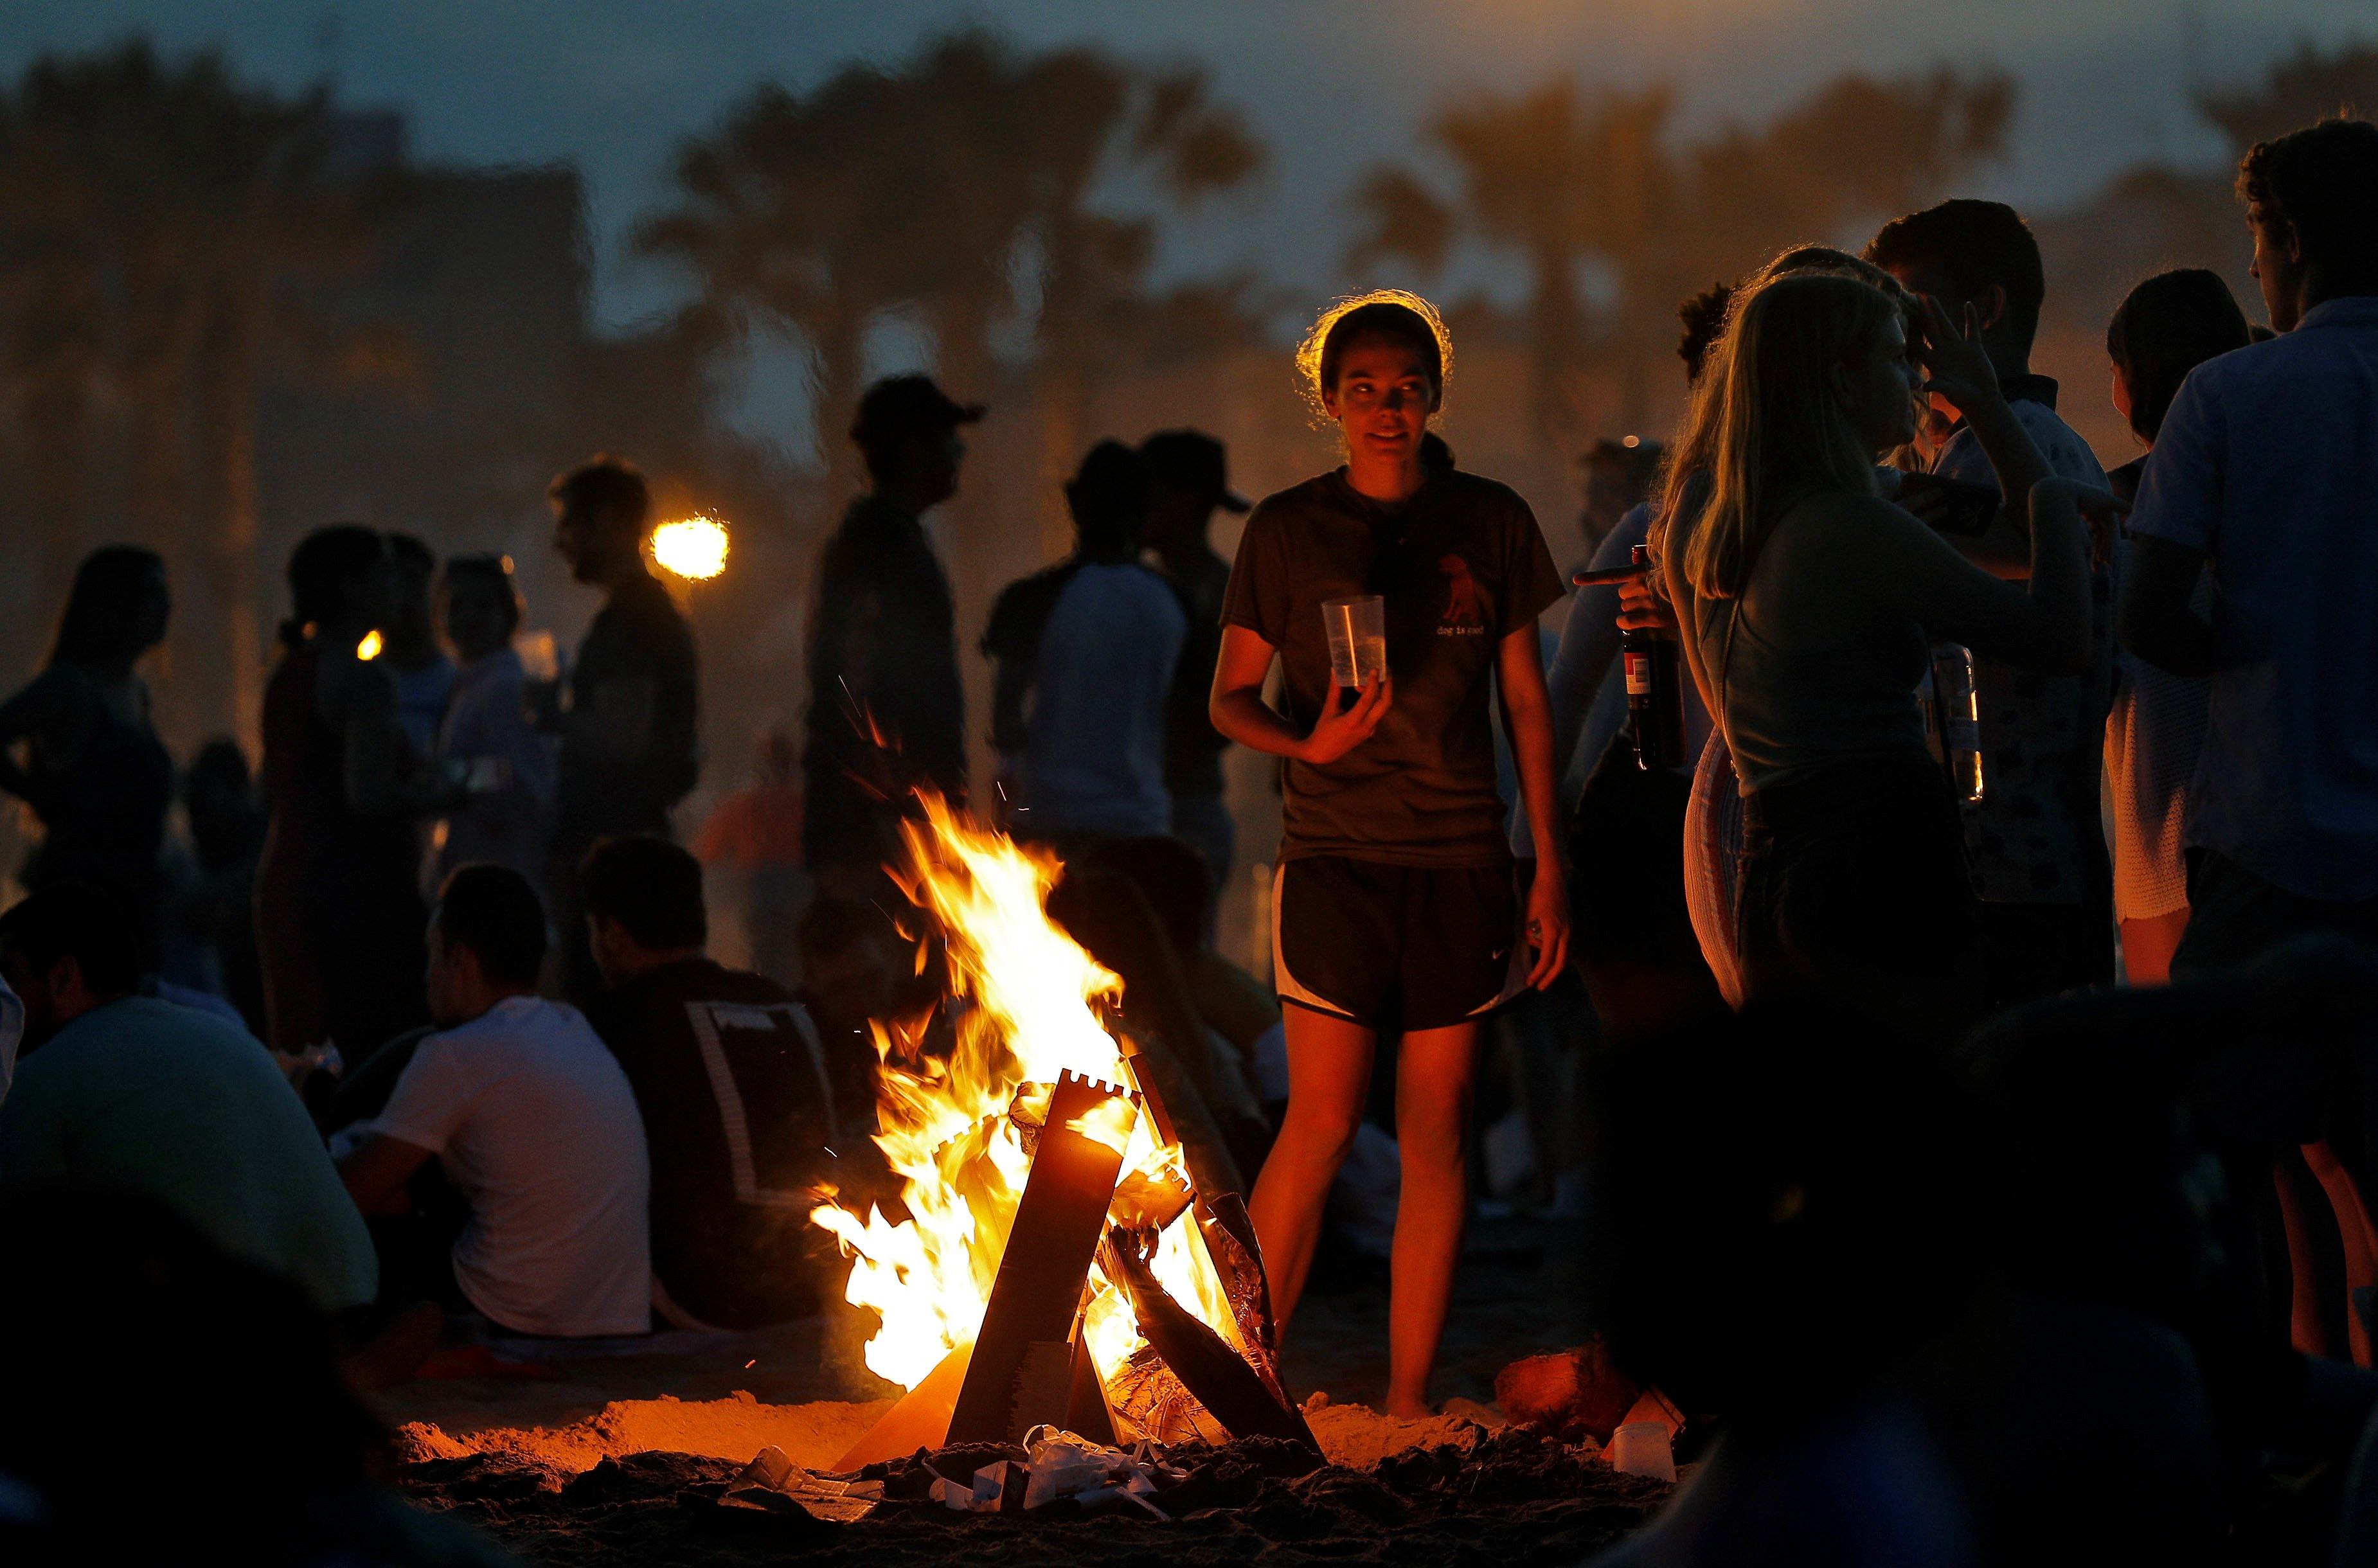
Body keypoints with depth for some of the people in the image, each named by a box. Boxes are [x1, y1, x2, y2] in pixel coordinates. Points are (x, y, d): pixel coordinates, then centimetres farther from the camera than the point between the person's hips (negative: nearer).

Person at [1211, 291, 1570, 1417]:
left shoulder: (1490, 522, 8)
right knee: (1322, 1122, -8)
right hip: (1336, 853, -2)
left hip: (1460, 859, 2)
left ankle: (1408, 1404, 7)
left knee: (1437, 1132, 2)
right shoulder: (1288, 530, 3)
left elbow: (1526, 699, 11)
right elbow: (1230, 697, 6)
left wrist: (1549, 868, 8)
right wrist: (1306, 742, -15)